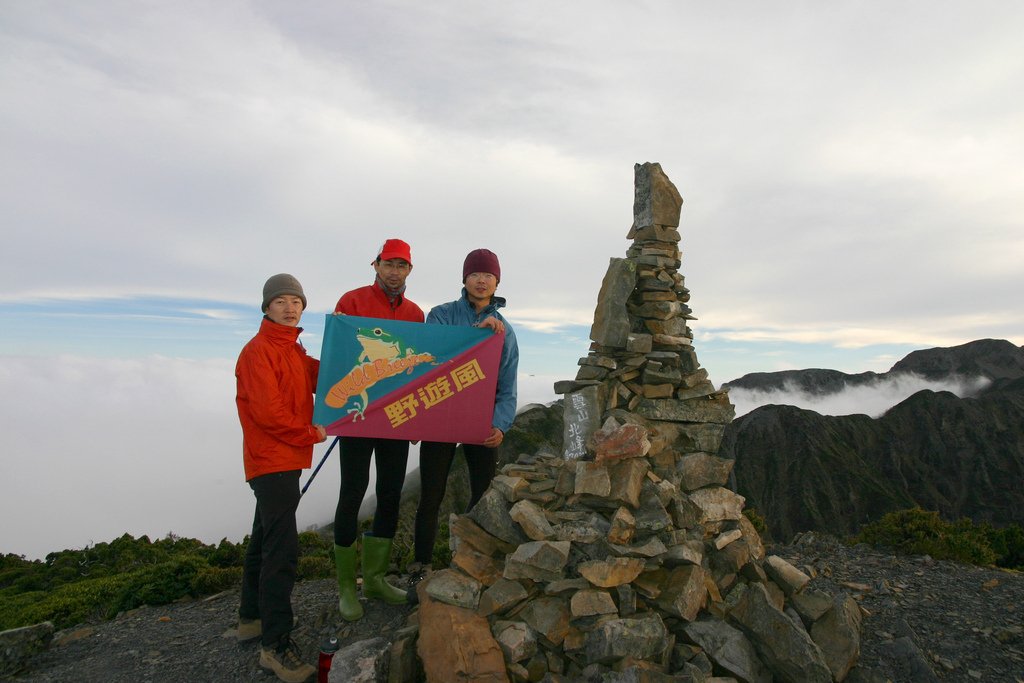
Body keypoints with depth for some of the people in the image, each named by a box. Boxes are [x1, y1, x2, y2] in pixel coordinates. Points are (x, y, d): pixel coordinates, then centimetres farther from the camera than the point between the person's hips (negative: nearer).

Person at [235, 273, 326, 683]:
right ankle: (275, 645, -4)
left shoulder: (295, 351, 15)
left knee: (266, 540, 19)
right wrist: (310, 434, -11)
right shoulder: (258, 351, -14)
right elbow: (267, 411, -20)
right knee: (282, 549, -11)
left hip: (286, 460, 10)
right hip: (271, 460, -10)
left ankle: (252, 618, 33)